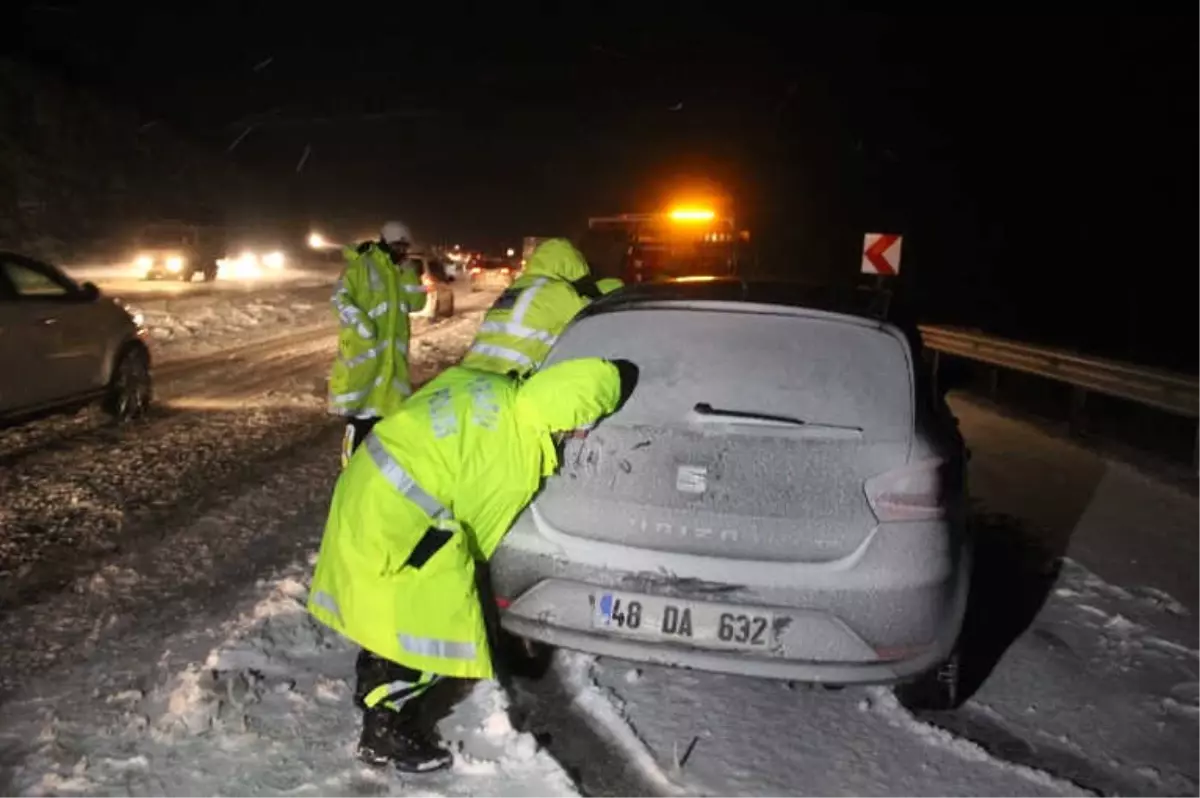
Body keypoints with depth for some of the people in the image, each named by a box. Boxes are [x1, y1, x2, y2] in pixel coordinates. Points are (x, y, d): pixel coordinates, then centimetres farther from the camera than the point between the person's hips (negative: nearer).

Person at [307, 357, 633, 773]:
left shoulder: (478, 381, 4)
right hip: (396, 525, -8)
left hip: (368, 486, 8)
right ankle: (384, 733, 16)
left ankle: (375, 689, 42)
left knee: (391, 610, 24)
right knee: (435, 629, 4)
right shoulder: (516, 464, -16)